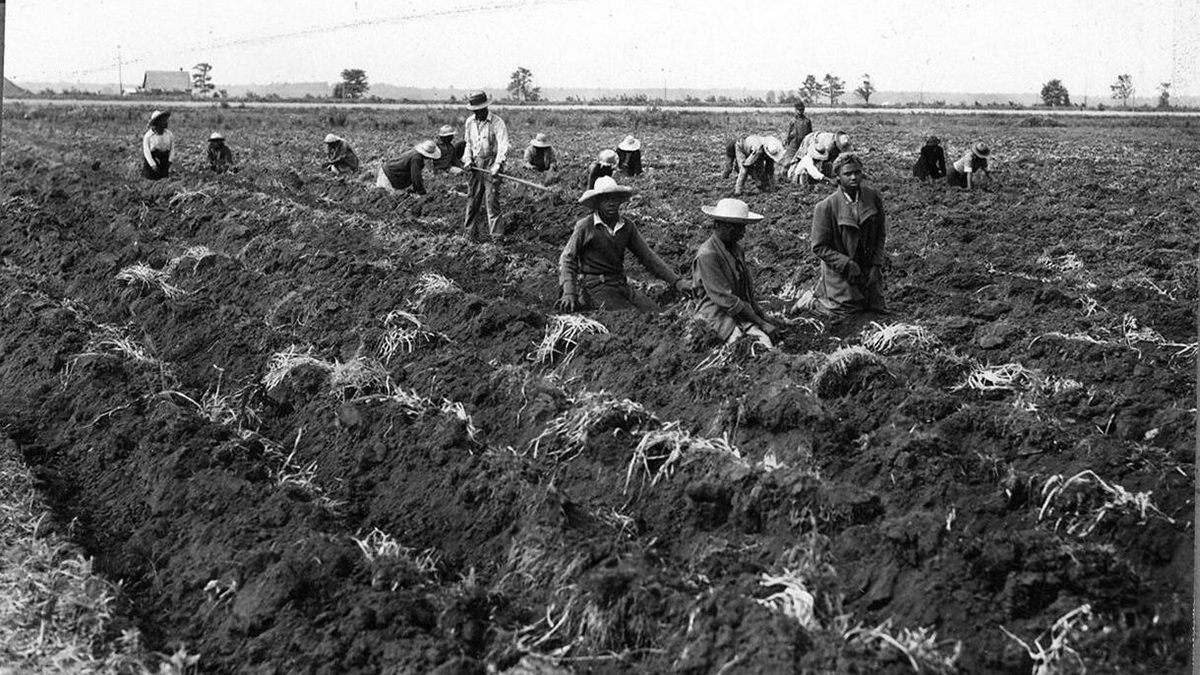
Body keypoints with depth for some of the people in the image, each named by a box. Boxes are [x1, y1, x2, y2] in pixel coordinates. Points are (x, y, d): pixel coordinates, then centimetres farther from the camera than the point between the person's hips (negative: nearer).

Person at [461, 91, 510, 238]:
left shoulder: (497, 122, -11)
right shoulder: (470, 122, 9)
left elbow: (503, 145, -19)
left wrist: (497, 165, -31)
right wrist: (467, 160, 4)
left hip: (491, 164, -5)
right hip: (475, 165, 5)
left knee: (491, 199, -10)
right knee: (472, 198, 8)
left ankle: (496, 234, -8)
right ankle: (470, 232, 18)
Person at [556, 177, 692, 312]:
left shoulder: (628, 227, 8)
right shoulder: (585, 226, -5)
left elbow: (648, 257, 12)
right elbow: (567, 259, 0)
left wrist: (676, 281, 3)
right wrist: (569, 293, -13)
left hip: (621, 285, 6)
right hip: (595, 286, -6)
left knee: (654, 311, -15)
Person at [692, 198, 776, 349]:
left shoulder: (735, 249, 14)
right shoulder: (707, 255, -14)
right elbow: (724, 299, -17)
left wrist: (761, 314, 7)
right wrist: (760, 322, -14)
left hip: (742, 312, 8)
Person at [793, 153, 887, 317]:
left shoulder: (873, 198, -10)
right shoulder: (826, 207, -21)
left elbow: (881, 234, 1)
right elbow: (819, 248, -16)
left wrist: (876, 265, -8)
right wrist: (847, 264, -23)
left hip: (868, 267, 5)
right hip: (839, 269, -5)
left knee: (875, 307, 16)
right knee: (847, 308, 2)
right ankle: (810, 300, 28)